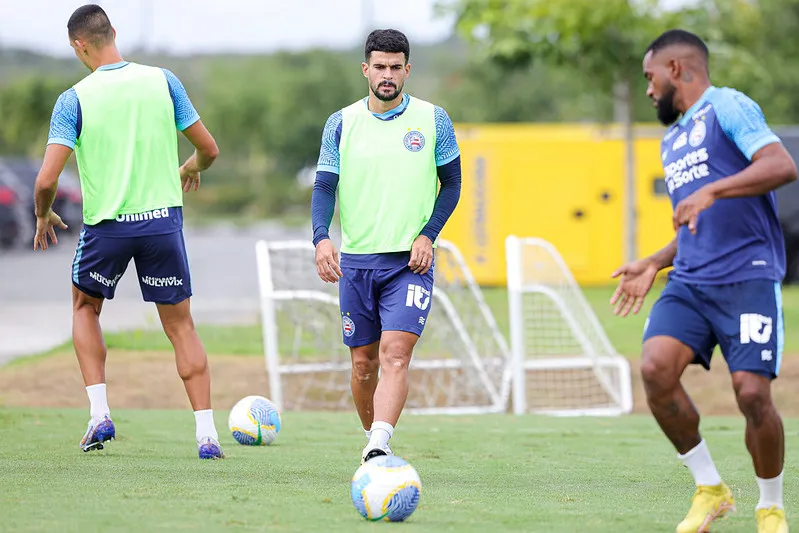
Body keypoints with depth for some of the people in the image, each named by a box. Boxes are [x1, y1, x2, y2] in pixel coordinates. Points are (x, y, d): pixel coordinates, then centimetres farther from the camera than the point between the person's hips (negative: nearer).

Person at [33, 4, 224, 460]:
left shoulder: (75, 100, -8)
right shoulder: (162, 81, -1)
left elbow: (47, 180, -13)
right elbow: (209, 149, 4)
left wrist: (43, 217, 8)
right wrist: (191, 169, 27)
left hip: (106, 226, -1)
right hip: (163, 218, 1)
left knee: (86, 307, 24)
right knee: (181, 325, 10)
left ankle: (100, 414, 12)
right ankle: (207, 434, 0)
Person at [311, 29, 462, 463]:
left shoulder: (433, 120, 2)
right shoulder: (341, 124, 5)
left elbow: (451, 183, 9)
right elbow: (324, 186, 1)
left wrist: (428, 235, -6)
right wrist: (322, 237, -18)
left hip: (410, 261, -2)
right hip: (356, 261, 2)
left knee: (395, 354, -18)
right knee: (364, 363, 8)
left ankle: (379, 446, -28)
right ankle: (372, 438, 27)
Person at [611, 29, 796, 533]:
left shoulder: (727, 107, -2)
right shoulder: (672, 141, 24)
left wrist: (710, 191, -25)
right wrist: (654, 264, 20)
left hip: (749, 277, -7)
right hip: (690, 283, 7)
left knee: (753, 393, -14)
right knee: (655, 368, -17)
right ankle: (710, 489, -2)